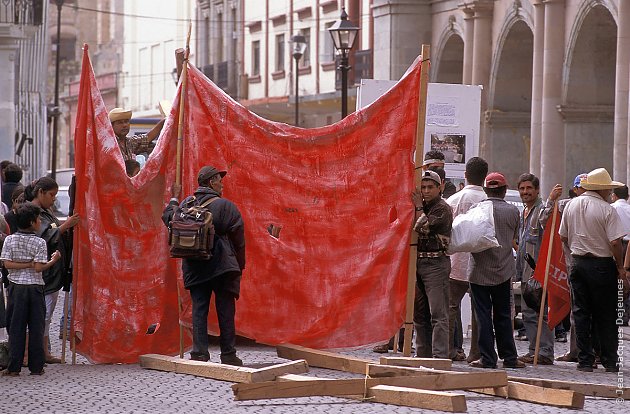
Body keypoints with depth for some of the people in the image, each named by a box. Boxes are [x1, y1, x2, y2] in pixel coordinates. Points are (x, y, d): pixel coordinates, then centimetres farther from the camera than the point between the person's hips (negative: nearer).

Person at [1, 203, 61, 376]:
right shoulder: (39, 242, -8)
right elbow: (39, 268, -12)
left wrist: (27, 264, -4)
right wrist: (53, 260, 3)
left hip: (16, 287, 1)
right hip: (35, 287, -1)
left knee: (16, 328, 5)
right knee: (36, 328, 6)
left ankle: (14, 367, 2)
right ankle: (36, 367, 7)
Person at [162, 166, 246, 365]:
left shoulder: (186, 204, 2)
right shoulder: (225, 206, -8)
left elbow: (169, 220, 18)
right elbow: (238, 238, -4)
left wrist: (173, 200, 35)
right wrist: (240, 265, 9)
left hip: (195, 268, 4)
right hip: (222, 266, -3)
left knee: (199, 310, 6)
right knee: (225, 311, 4)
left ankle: (199, 354, 2)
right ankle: (228, 355, 7)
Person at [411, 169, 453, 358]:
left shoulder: (442, 209, -7)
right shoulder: (423, 207, 18)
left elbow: (423, 228, -17)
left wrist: (419, 207, -6)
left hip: (436, 263, -9)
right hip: (419, 262, 9)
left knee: (438, 314, -11)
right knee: (420, 313, 11)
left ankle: (440, 355, -15)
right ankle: (423, 354, 17)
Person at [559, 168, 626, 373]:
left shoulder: (571, 205, 4)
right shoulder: (606, 210, -14)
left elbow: (563, 237, 10)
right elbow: (615, 242, -17)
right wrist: (620, 267, -5)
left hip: (578, 262, 5)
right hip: (602, 264, -5)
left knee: (581, 312, 8)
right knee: (605, 315, 4)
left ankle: (585, 360, 7)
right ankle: (609, 361, 8)